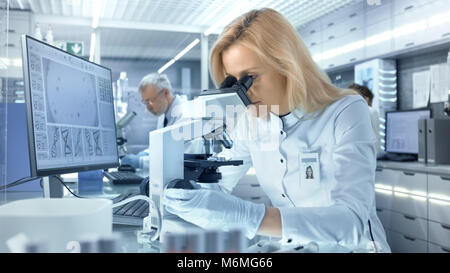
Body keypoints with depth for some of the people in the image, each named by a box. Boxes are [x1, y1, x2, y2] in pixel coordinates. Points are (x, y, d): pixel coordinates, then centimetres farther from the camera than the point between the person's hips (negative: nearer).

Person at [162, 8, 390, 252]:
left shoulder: (347, 113, -18)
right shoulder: (250, 121, -3)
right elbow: (218, 181, 7)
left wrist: (247, 217, -40)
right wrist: (183, 193, -15)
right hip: (291, 247, 4)